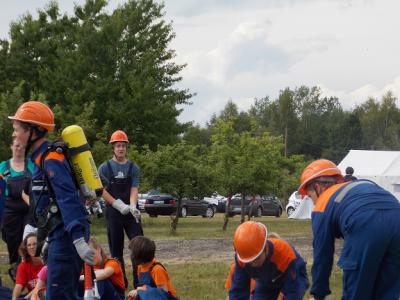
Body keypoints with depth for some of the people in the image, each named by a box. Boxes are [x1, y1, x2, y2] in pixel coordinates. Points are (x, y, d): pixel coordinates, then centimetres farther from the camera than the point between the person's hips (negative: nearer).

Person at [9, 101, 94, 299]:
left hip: (66, 236, -10)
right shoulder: (42, 158, 16)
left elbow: (68, 200, -26)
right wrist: (50, 238, 30)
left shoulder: (51, 161, -16)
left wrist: (78, 239, -34)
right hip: (60, 234, 10)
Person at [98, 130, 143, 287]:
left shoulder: (133, 167, 8)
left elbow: (134, 190, 0)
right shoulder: (105, 167, 3)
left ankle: (139, 282, -5)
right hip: (113, 213, -1)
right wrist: (120, 205, -14)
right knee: (116, 249, 3)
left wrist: (132, 206, -20)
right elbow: (103, 191, -3)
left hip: (131, 212, 1)